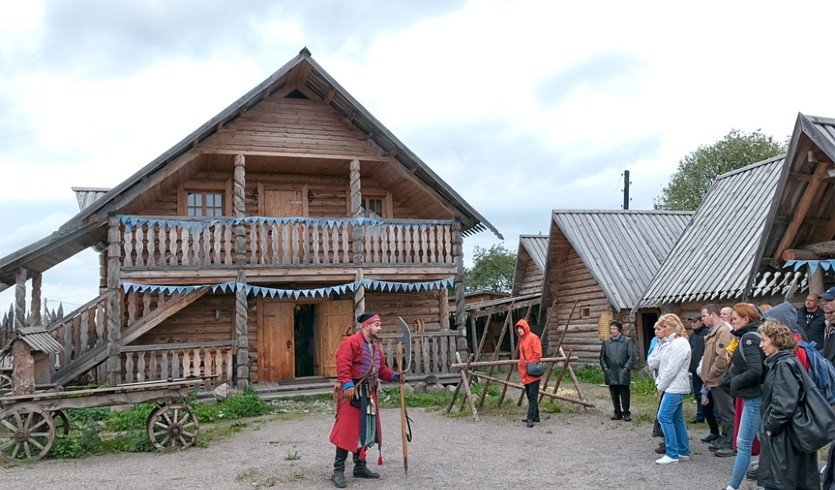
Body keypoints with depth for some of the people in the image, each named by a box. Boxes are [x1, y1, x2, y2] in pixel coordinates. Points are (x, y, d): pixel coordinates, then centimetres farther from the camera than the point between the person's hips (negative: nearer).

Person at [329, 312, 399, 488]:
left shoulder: (376, 346, 16)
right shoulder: (351, 342, -13)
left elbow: (381, 369, 21)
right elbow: (342, 364, -22)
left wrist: (393, 375, 4)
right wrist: (347, 385, -31)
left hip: (369, 394, 9)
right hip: (353, 392, -9)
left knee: (365, 430, 14)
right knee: (347, 430, -7)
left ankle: (360, 467, 26)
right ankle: (338, 471, 0)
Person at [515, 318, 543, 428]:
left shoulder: (533, 338, -9)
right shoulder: (521, 340, 17)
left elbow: (538, 353, -15)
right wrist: (521, 365, 16)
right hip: (525, 374, 9)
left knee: (533, 396, -11)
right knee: (530, 396, 14)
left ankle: (531, 418, -15)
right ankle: (535, 416, 22)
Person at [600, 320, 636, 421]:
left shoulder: (627, 341, 1)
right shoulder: (606, 342, 11)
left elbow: (631, 356, -1)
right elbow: (602, 357, 14)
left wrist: (626, 368, -9)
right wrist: (605, 368, 2)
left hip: (623, 374, -3)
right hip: (611, 374, 3)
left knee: (624, 394, 0)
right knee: (614, 394, 8)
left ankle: (626, 413, 10)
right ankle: (617, 413, 18)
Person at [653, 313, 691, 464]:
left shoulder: (679, 343, -17)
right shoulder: (673, 342, 15)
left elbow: (672, 369, -20)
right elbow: (665, 366, 16)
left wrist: (661, 386, -11)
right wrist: (660, 383, 9)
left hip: (675, 387, -10)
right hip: (675, 387, 10)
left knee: (664, 417, -10)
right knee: (677, 419, 13)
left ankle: (672, 454, -5)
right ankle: (683, 452, 19)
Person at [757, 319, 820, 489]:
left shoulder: (783, 364, -18)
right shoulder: (778, 362, 12)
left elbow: (785, 404, -25)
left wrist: (770, 426, -14)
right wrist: (769, 425, 11)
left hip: (783, 436, -9)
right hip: (779, 433, 9)